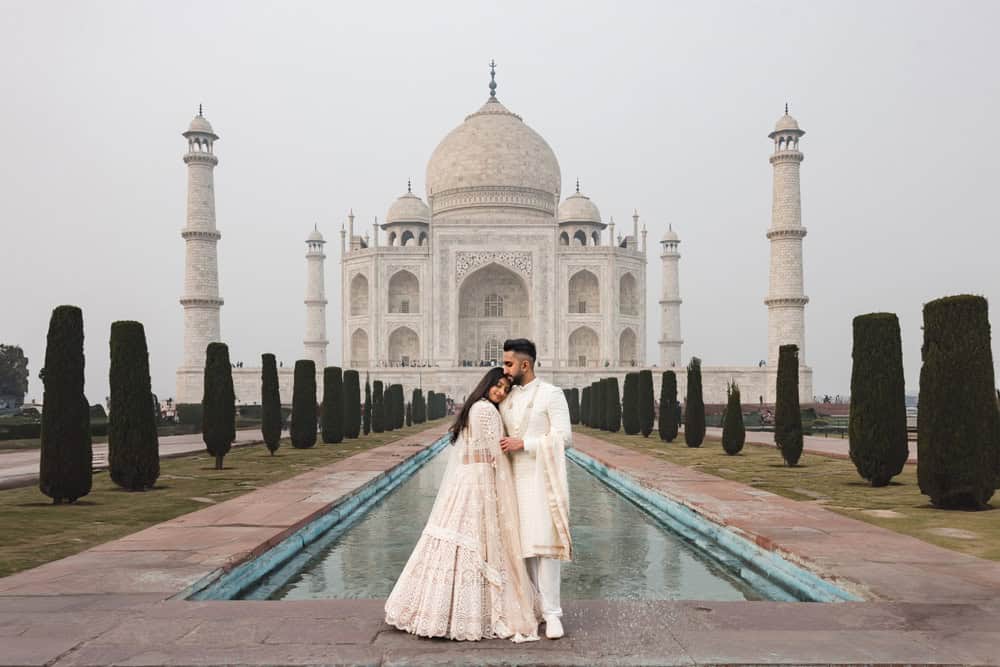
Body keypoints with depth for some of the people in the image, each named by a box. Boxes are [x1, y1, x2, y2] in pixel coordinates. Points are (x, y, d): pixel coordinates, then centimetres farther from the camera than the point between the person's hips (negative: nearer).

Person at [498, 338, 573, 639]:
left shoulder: (551, 394, -4)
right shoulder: (506, 399, 14)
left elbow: (564, 437, -12)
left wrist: (523, 443, -14)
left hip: (541, 479, -6)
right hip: (514, 479, 6)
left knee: (544, 544, -9)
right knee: (522, 544, 6)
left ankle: (551, 613, -3)